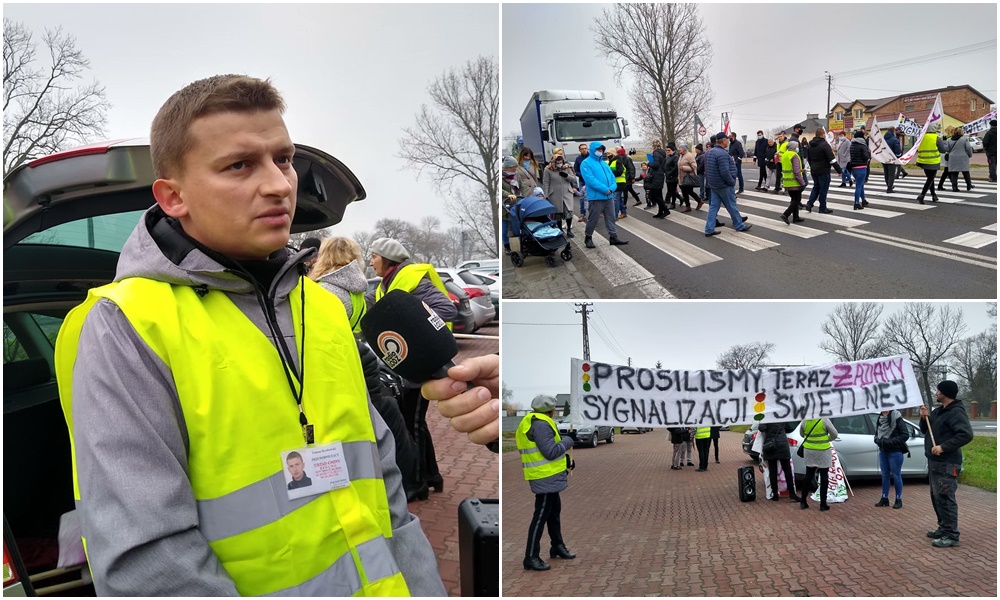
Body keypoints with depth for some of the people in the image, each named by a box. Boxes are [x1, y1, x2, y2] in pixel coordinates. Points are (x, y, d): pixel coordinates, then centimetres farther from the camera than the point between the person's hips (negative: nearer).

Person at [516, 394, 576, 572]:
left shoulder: (531, 422, 13)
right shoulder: (541, 424, -20)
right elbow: (550, 452, -25)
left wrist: (565, 459, 16)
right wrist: (567, 441, -9)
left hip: (547, 476, 11)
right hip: (546, 477, -11)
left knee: (554, 511, 22)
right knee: (541, 516, -6)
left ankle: (557, 546, 36)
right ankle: (531, 557, -2)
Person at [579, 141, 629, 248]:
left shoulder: (604, 163, 18)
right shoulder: (586, 163, -7)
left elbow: (612, 177, 13)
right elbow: (590, 179, -18)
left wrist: (611, 188, -9)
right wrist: (605, 189, -19)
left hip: (608, 196, 7)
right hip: (596, 197, -7)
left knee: (611, 217, 9)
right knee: (593, 219, 0)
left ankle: (613, 237, 15)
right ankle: (588, 238, 14)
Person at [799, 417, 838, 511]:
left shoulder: (805, 421, -5)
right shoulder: (824, 420, -17)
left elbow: (801, 434, 10)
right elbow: (834, 434, -8)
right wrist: (826, 439, 8)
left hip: (809, 451, 4)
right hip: (823, 452, -4)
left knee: (808, 476, 15)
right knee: (824, 478, 6)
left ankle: (803, 501, 18)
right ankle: (823, 504, 9)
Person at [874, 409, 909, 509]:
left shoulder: (897, 418, -14)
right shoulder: (879, 419, 5)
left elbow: (905, 435, -15)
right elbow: (876, 434, 15)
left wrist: (890, 441, -20)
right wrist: (878, 440, -6)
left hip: (895, 452, -6)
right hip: (883, 451, 6)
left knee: (896, 476, 3)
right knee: (885, 476, 12)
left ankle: (899, 499, 15)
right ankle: (884, 498, 21)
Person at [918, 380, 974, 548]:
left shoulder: (956, 412, -14)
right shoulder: (939, 411, 16)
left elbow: (966, 434, -26)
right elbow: (926, 431, 24)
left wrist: (943, 447, -26)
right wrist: (924, 418, 3)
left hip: (946, 464, -10)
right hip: (934, 462, 10)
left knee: (945, 498, -10)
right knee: (936, 497, 16)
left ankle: (951, 535, -6)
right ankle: (943, 528, 26)